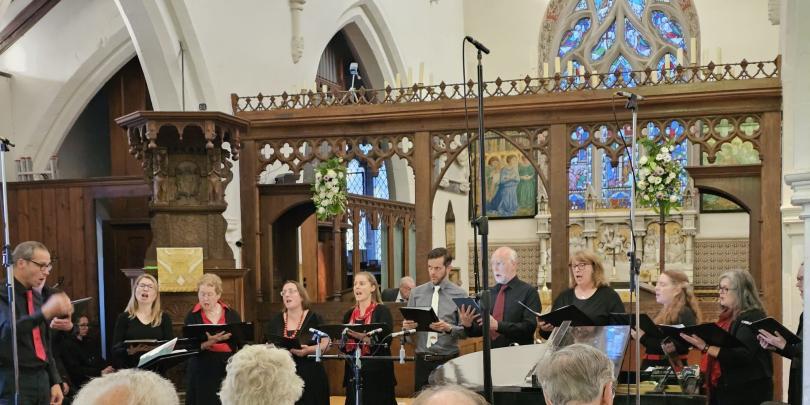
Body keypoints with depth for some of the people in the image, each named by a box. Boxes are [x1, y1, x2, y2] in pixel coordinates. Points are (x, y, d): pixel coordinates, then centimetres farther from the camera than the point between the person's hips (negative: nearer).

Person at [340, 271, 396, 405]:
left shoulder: (382, 311, -3)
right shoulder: (349, 314, 13)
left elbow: (383, 341, -15)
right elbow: (344, 347, 14)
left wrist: (362, 336, -29)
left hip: (377, 372, -5)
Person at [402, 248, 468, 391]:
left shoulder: (460, 295, -1)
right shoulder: (417, 292, 7)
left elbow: (465, 331, -3)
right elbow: (408, 323, 10)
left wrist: (448, 328, -21)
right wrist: (407, 325, -12)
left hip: (447, 360, -2)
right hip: (422, 360, 2)